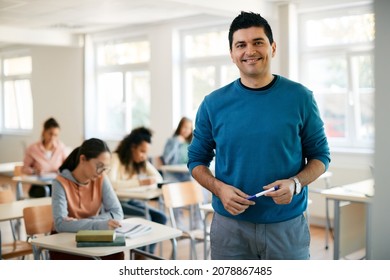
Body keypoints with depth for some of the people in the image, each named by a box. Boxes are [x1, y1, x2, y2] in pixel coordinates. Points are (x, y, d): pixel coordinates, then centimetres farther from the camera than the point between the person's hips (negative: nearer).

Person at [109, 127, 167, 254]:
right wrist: (139, 183, -31)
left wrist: (151, 181, -17)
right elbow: (111, 183, -30)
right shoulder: (115, 158, -15)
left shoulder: (142, 161, 8)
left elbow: (159, 178, 7)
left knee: (160, 217, -13)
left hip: (131, 200, 7)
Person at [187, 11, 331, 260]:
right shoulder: (213, 104, 0)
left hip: (288, 227, 0)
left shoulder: (300, 97, -2)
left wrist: (295, 183, -16)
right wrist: (220, 188, -12)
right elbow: (197, 159, 7)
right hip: (230, 227, 1)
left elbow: (320, 155, 3)